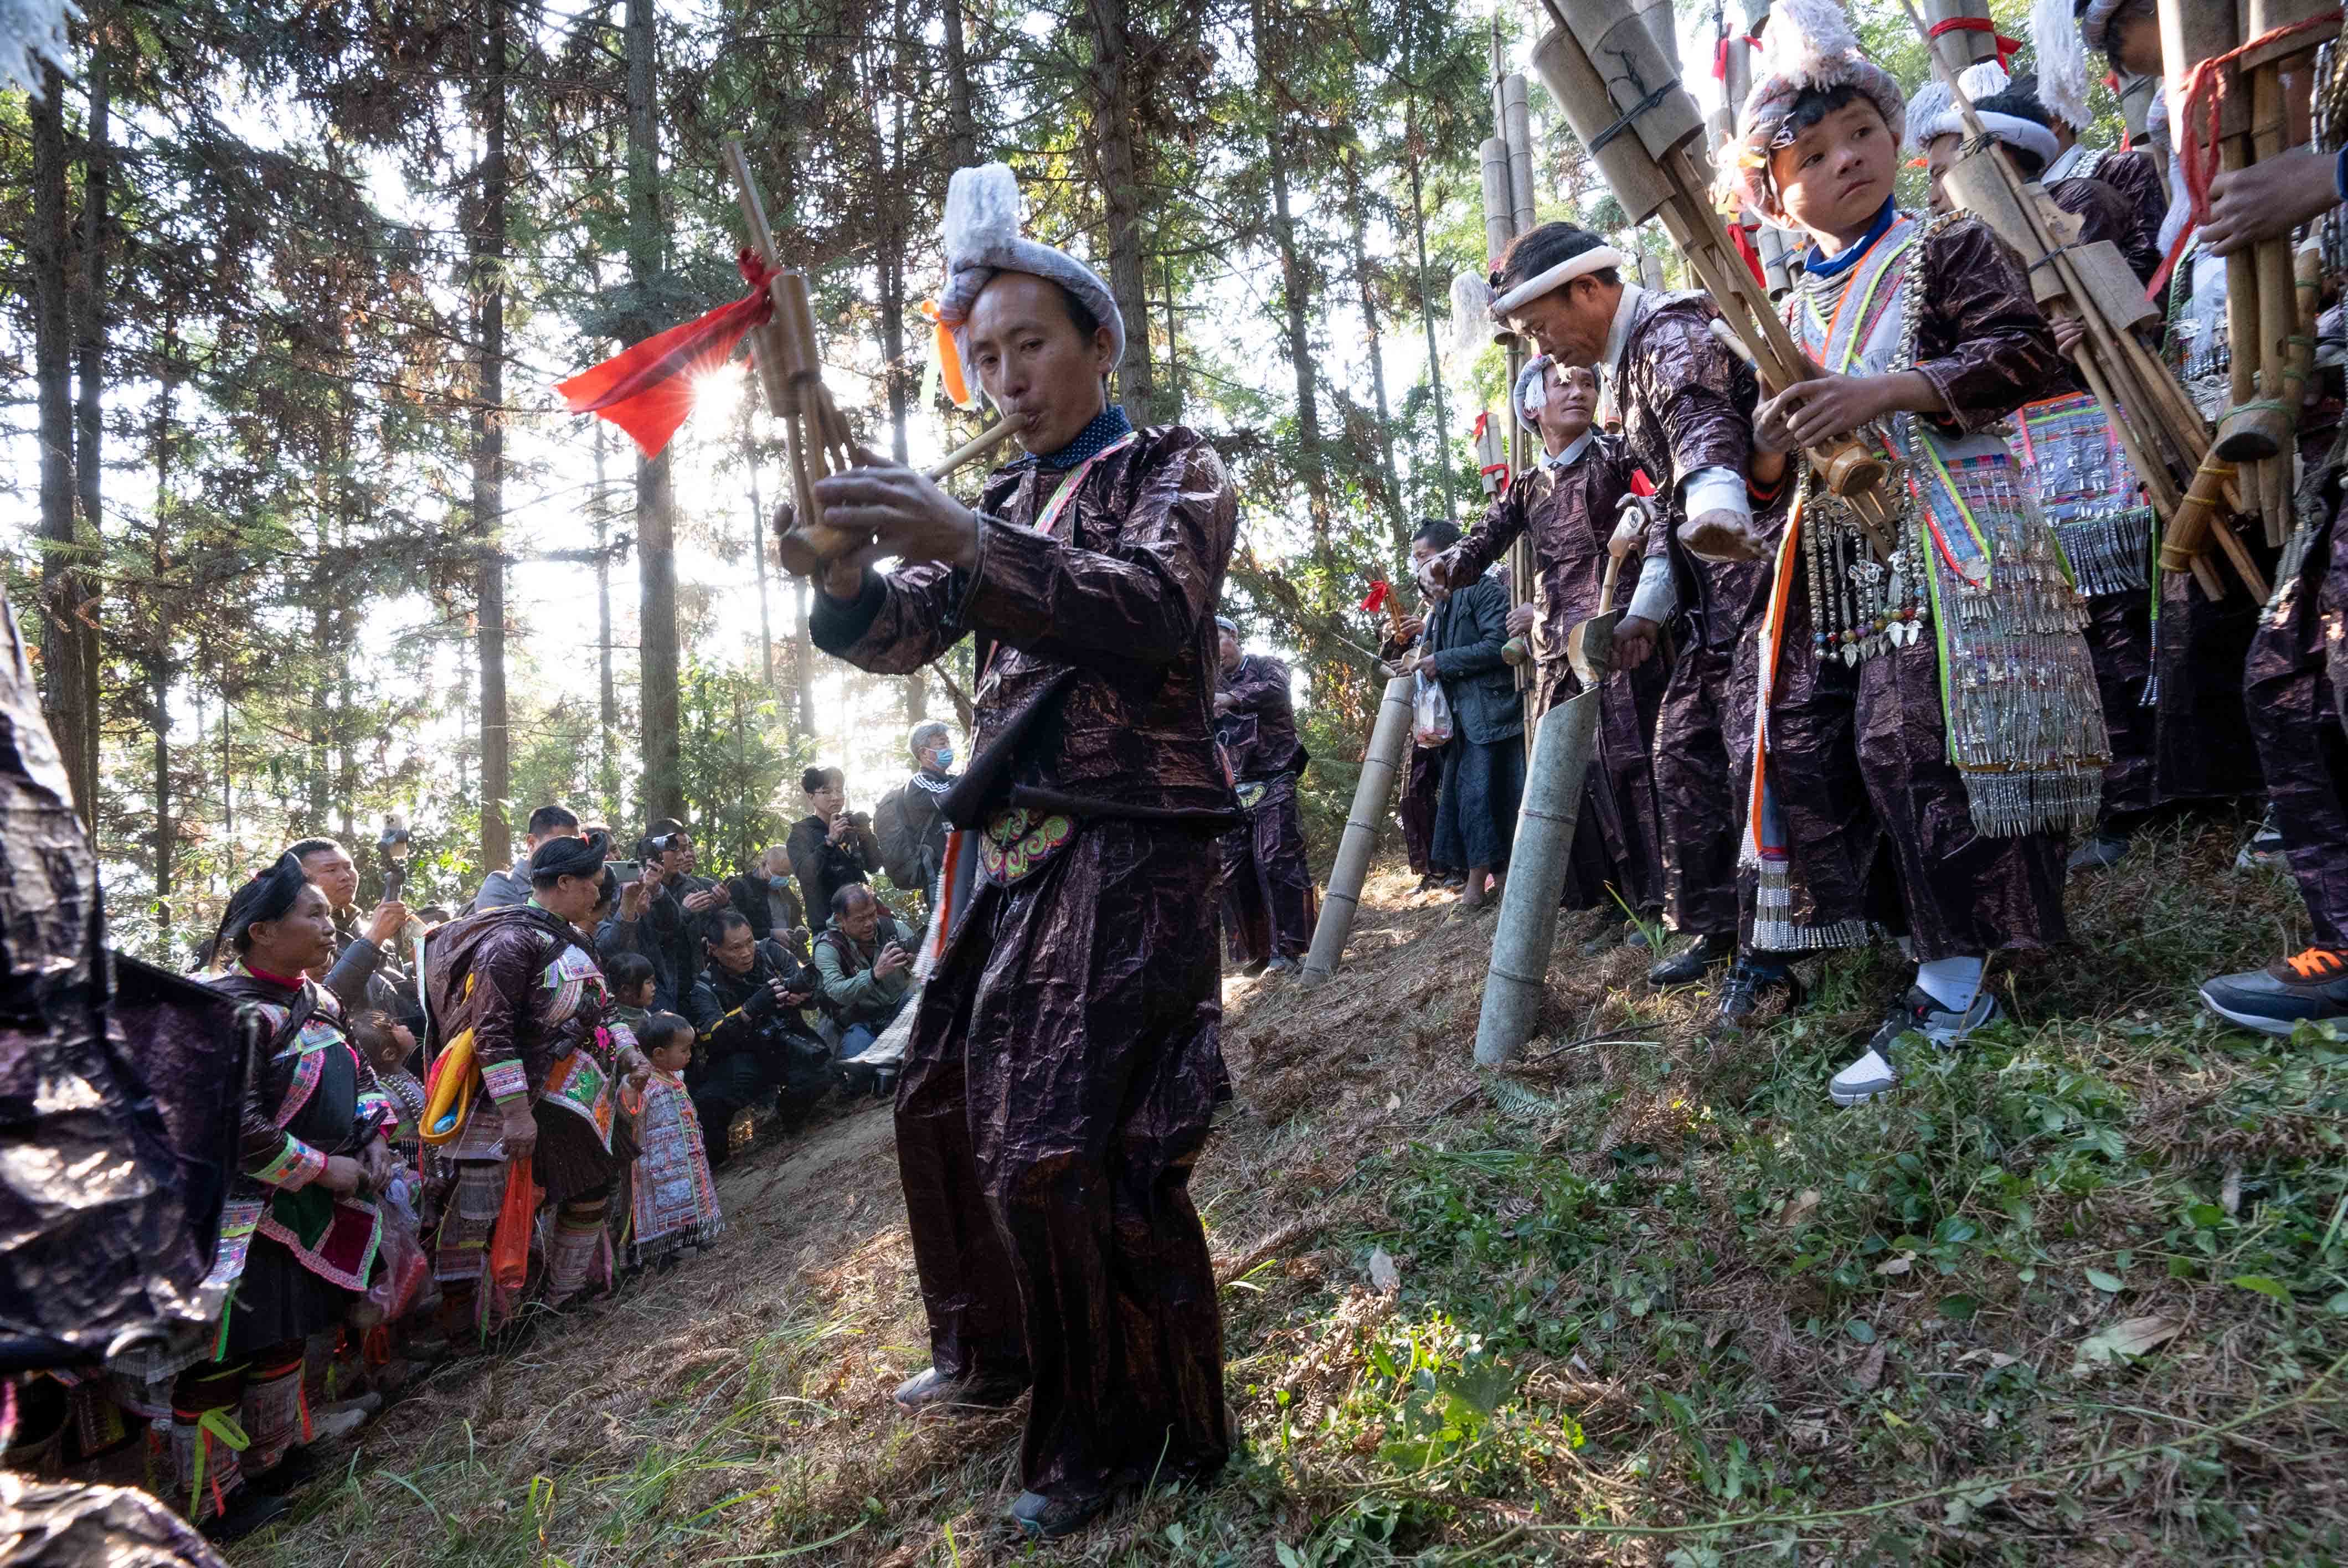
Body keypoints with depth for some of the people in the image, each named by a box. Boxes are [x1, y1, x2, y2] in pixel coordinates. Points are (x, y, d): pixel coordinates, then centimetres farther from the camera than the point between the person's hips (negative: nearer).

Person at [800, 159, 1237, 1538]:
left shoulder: (1173, 471, 0)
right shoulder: (1006, 504, 19)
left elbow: (1152, 610, -21)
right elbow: (902, 639, 8)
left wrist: (970, 548, -34)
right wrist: (846, 578, -16)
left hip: (1130, 852, -8)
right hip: (1017, 850, 8)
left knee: (1072, 1146, -11)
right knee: (947, 1101, 16)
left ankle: (1121, 1433, 9)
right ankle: (1001, 1348, 38)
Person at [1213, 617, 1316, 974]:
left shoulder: (1265, 666, 5)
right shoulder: (1211, 687, 19)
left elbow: (1276, 691, -20)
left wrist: (1231, 698, -37)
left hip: (1272, 784, -5)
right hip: (1233, 791, 5)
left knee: (1276, 861, -13)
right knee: (1232, 871, 1)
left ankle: (1286, 951, -12)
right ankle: (1254, 954, 10)